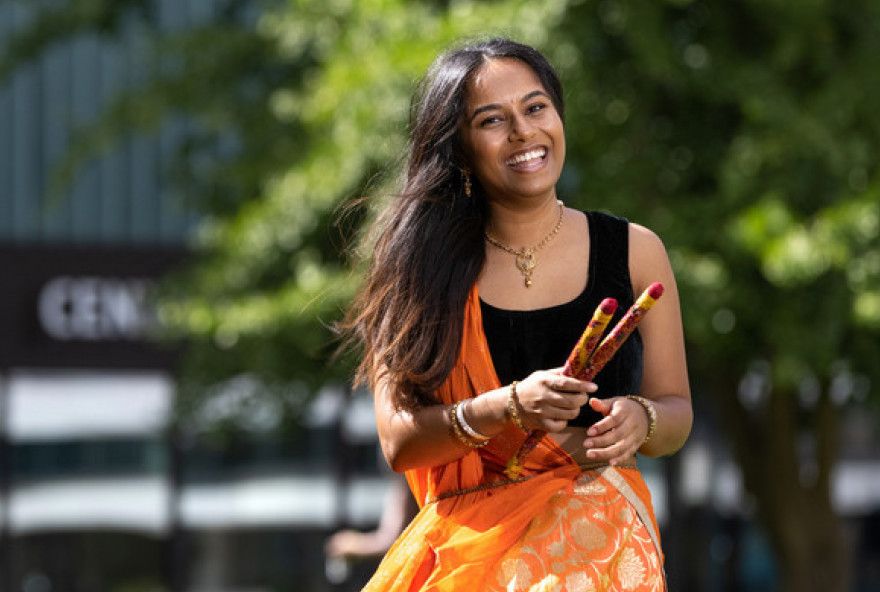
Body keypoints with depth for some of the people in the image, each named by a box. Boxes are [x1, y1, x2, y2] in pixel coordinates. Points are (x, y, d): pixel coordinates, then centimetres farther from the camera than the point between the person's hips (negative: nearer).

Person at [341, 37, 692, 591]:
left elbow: (676, 411, 14)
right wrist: (510, 407, -18)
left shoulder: (635, 252, 8)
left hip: (598, 542, 0)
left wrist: (639, 420, -9)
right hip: (468, 542, 0)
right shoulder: (422, 265, 6)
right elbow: (399, 441, -2)